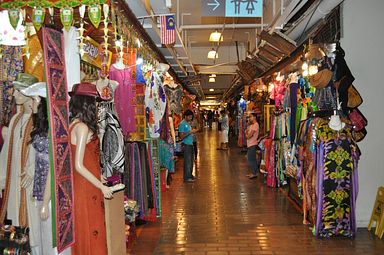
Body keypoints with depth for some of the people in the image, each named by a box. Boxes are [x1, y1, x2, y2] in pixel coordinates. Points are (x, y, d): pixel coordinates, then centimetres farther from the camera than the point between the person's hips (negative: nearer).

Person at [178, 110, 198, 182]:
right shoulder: (182, 124, -13)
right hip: (186, 144, -9)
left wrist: (193, 131, 6)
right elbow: (181, 136, -17)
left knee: (191, 160, 15)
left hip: (190, 144, 9)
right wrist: (190, 132, -21)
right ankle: (187, 177, 0)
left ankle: (190, 175, 25)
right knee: (187, 161, -6)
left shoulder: (188, 123, 15)